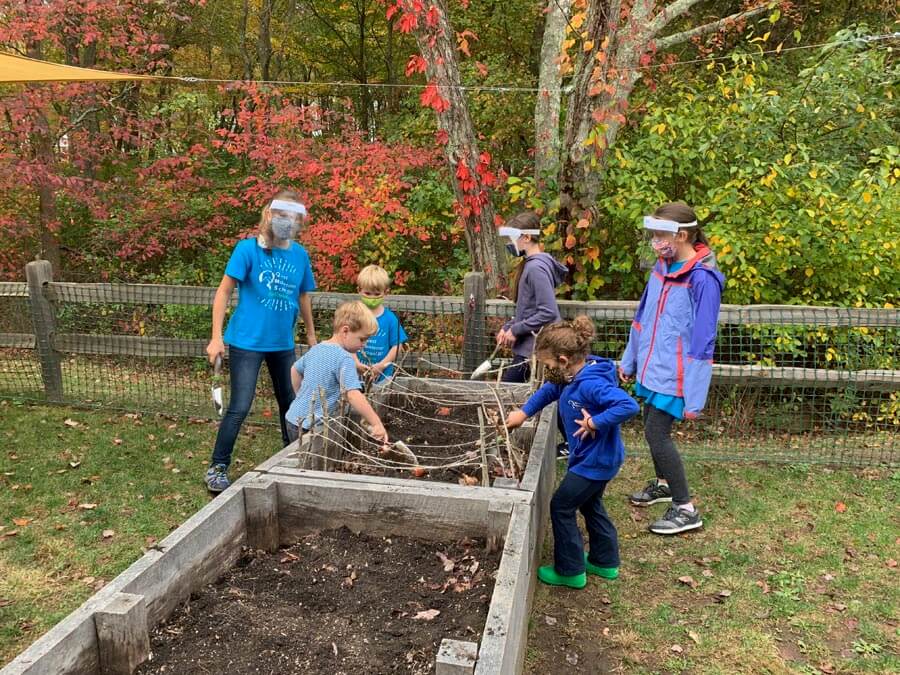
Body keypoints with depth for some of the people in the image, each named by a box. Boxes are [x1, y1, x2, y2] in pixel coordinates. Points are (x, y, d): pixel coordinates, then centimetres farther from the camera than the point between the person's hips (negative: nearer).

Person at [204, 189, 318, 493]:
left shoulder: (300, 254, 1)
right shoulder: (248, 248, -13)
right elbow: (224, 291, -11)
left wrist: (311, 335, 19)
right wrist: (216, 337, -15)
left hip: (283, 343, 5)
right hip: (247, 341, -5)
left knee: (290, 403, 15)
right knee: (239, 408, -5)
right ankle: (217, 468, 12)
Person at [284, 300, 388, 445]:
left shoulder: (316, 349, 8)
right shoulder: (344, 358, -18)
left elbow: (295, 370, 25)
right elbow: (353, 395, -28)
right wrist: (376, 424, -27)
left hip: (294, 419, 9)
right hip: (310, 427, -9)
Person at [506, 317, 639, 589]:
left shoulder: (592, 383, -31)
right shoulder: (569, 378, -1)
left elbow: (629, 406, -41)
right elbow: (549, 391, 19)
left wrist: (595, 422, -36)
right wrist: (524, 412, 13)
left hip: (595, 461, -10)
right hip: (593, 458, 10)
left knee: (561, 507, 3)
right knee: (590, 505, 25)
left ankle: (570, 571, 16)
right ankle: (605, 562, 41)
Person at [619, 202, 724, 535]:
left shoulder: (702, 279, -20)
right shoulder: (662, 267, 4)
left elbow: (701, 341, -21)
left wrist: (694, 397, -20)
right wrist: (629, 360, 19)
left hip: (673, 374, -8)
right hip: (651, 368, 8)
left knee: (656, 433, -6)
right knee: (654, 428, 19)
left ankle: (686, 509, 8)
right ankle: (663, 483, 42)